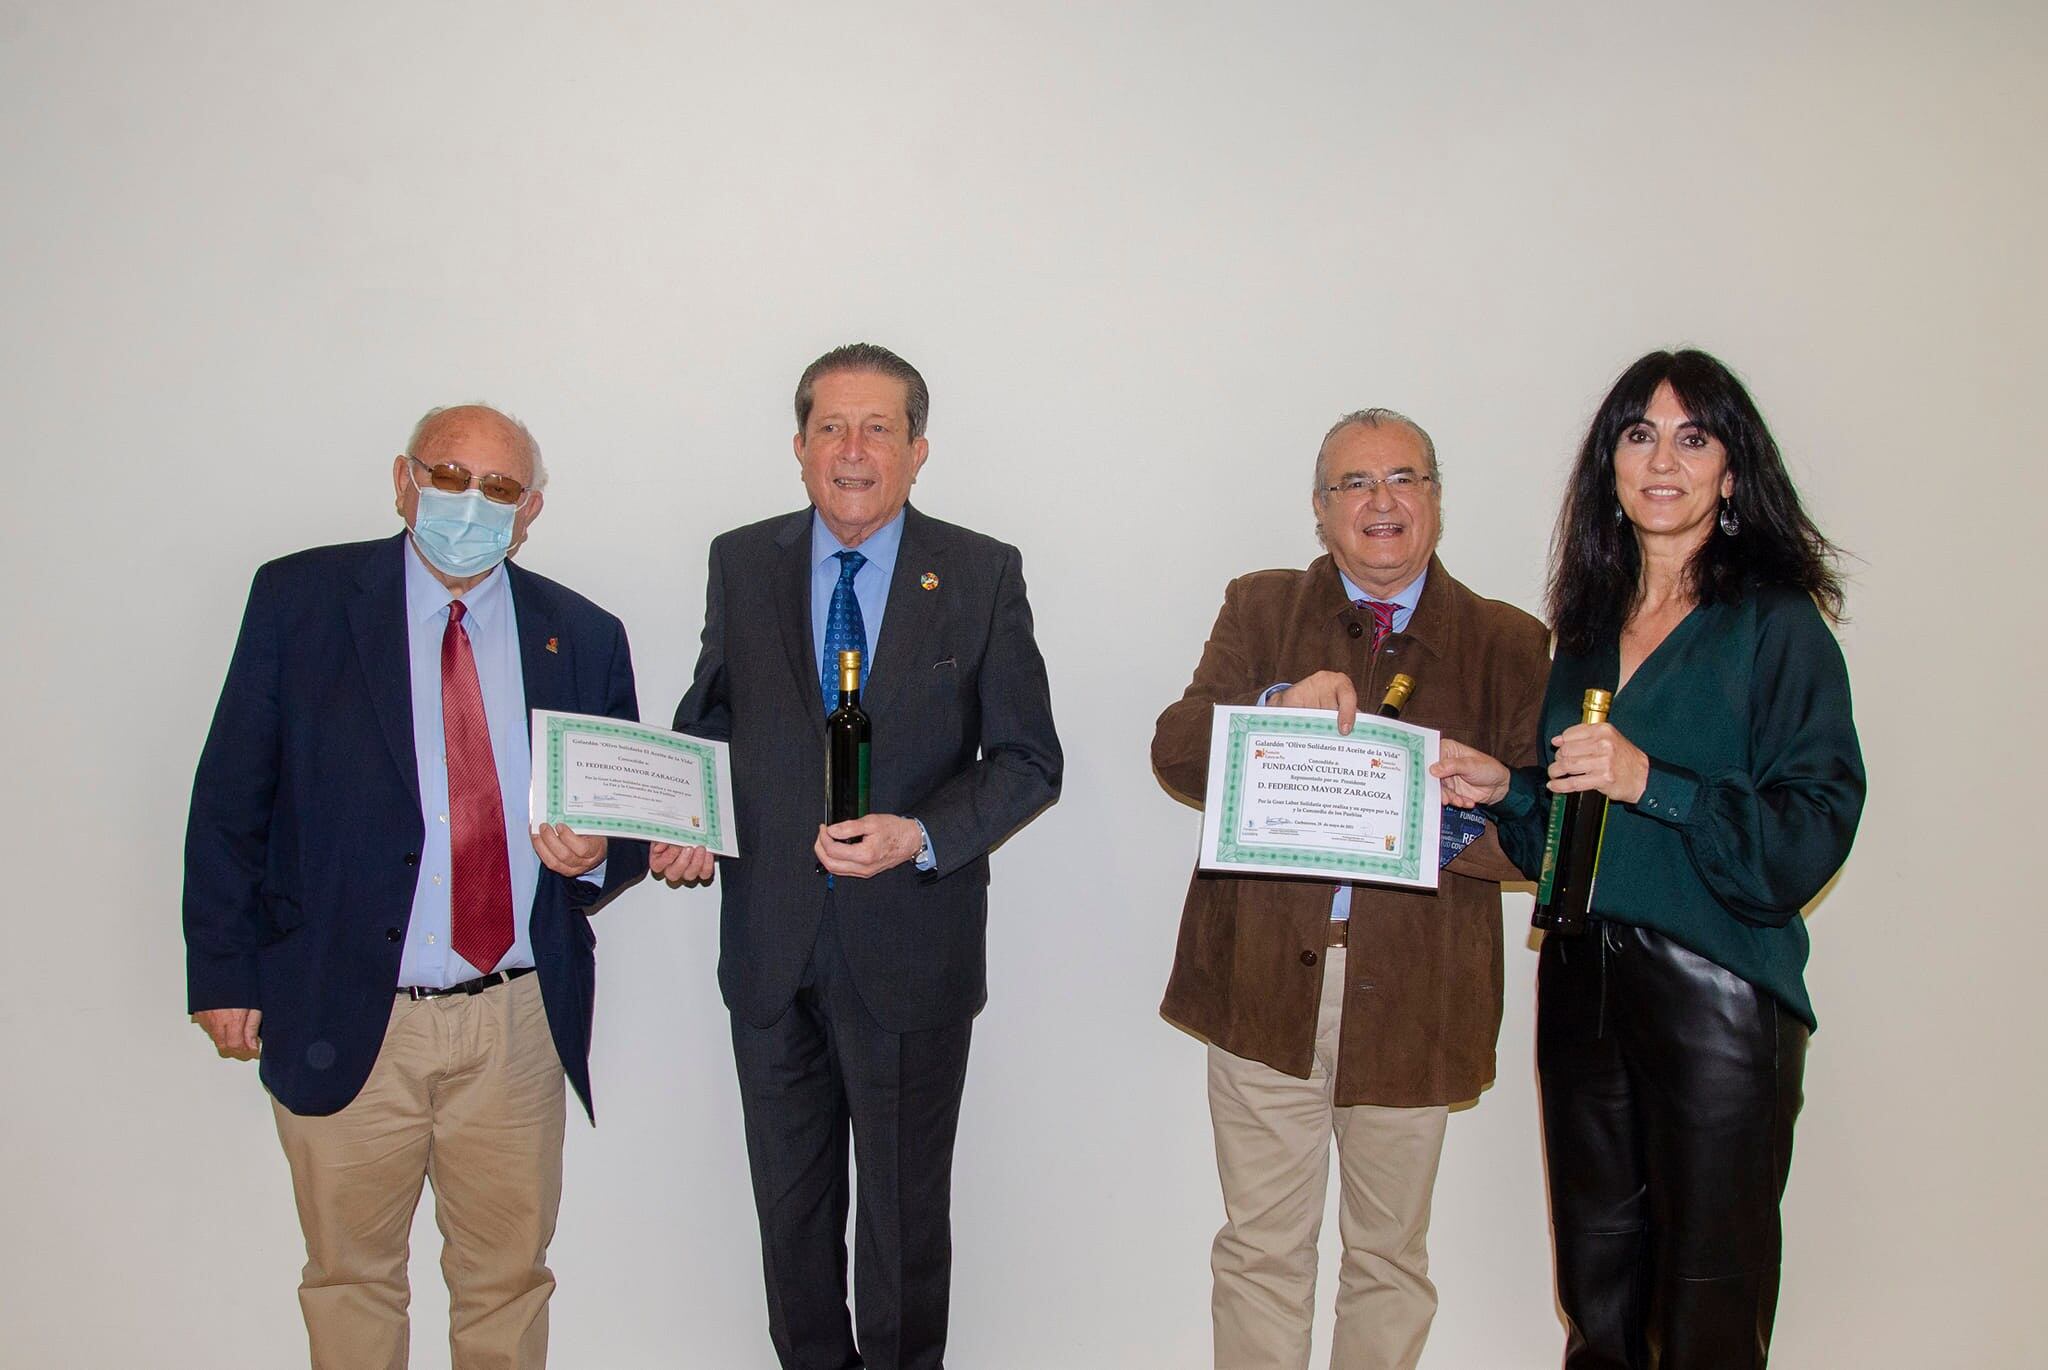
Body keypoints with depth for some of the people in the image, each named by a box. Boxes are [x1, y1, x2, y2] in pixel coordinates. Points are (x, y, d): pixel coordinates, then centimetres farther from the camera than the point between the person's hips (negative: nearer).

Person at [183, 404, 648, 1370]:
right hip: (344, 1021, -1)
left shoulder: (583, 636, 4)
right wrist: (223, 971, -3)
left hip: (519, 1025, 2)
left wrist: (596, 852, -12)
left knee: (509, 1278, 16)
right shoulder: (300, 599, -2)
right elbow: (229, 799, 0)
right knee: (350, 1278, 16)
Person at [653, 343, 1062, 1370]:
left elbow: (1029, 761, -5)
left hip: (911, 949, -2)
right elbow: (709, 717, 13)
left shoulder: (982, 575, -5)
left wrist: (921, 835, -20)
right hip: (772, 949, 3)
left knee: (904, 1209, 14)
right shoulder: (741, 563, 2)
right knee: (789, 1202, 19)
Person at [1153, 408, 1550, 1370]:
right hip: (1263, 984, 0)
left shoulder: (1507, 643, 5)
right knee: (1261, 1249, 11)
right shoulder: (1259, 609, 7)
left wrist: (1446, 820, -21)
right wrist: (1279, 708, -21)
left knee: (1389, 1255, 17)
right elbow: (1174, 751, -4)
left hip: (1412, 997, 1)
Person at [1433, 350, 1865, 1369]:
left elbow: (1809, 837, -13)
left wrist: (1649, 781, -22)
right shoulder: (1589, 626, 11)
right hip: (1580, 980, 5)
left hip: (1716, 994, -5)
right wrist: (1504, 789, 0)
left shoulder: (1778, 626, -5)